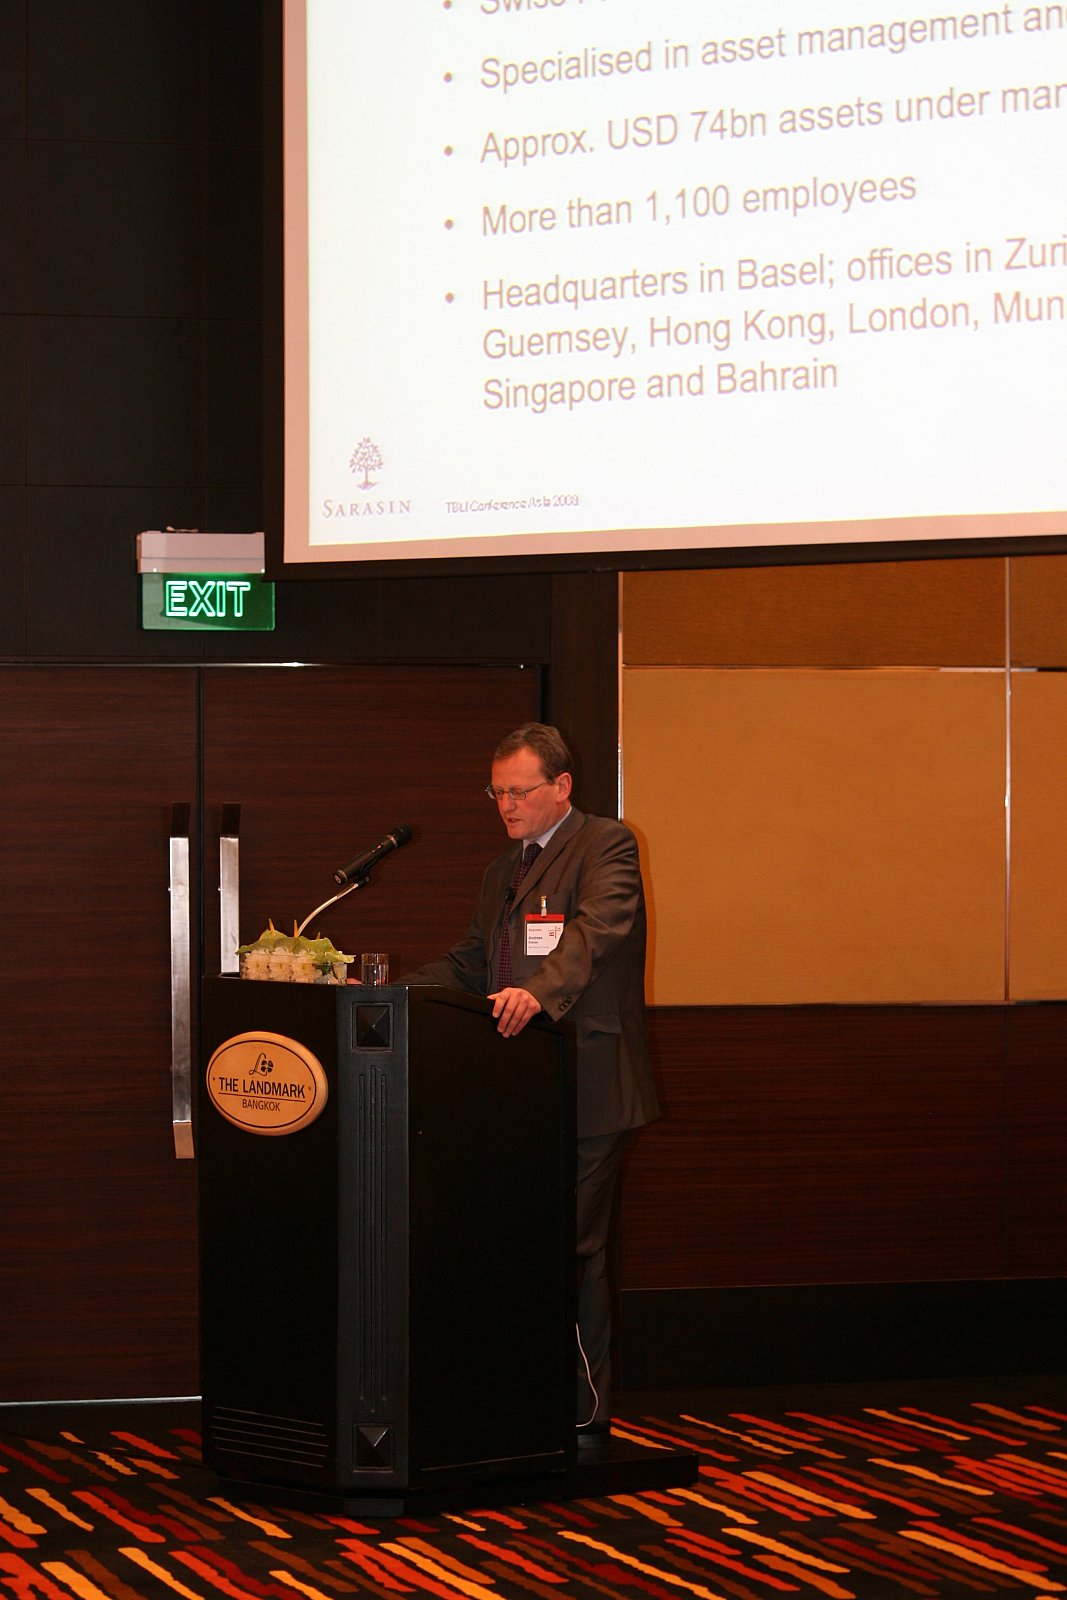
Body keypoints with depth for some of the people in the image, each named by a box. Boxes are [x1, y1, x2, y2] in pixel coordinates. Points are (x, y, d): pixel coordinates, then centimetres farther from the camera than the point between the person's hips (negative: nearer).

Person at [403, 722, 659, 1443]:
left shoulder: (607, 845, -3)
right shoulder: (503, 869, 23)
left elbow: (595, 929, -21)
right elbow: (469, 964, 23)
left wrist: (539, 992, -39)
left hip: (585, 1084, -8)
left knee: (576, 1250, -6)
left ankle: (585, 1417, 2)